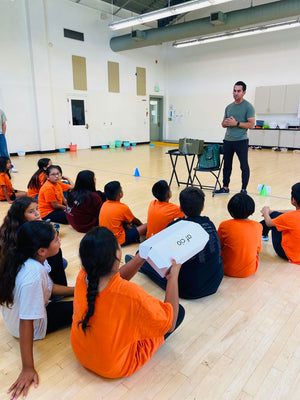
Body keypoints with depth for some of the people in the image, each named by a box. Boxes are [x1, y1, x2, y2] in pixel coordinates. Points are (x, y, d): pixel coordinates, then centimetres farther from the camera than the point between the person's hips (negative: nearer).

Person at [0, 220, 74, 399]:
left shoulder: (32, 258, -13)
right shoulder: (33, 276, -39)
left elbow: (50, 287, 3)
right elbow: (26, 324, -33)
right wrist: (28, 368, -26)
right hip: (36, 325, -8)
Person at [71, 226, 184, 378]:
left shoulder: (83, 276, -20)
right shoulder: (131, 293, -39)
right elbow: (170, 324, -23)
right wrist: (173, 276, -17)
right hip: (115, 367, -5)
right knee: (179, 310, 4)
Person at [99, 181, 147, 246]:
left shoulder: (104, 205, 2)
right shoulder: (123, 207, -15)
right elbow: (135, 221, 5)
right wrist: (142, 225, 23)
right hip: (118, 241, -7)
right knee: (146, 226, -5)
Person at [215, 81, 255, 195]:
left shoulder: (248, 107, -4)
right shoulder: (229, 107, 15)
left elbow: (251, 124, -11)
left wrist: (236, 123, -18)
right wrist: (226, 122, -5)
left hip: (241, 141, -6)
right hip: (228, 140, 6)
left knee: (244, 166, 0)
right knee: (227, 165, 11)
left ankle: (244, 190, 9)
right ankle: (225, 188, 21)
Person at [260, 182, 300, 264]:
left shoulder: (290, 217, -29)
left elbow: (269, 223, -11)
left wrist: (266, 212, 13)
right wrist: (270, 211, 19)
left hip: (287, 254, -6)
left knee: (274, 215, 2)